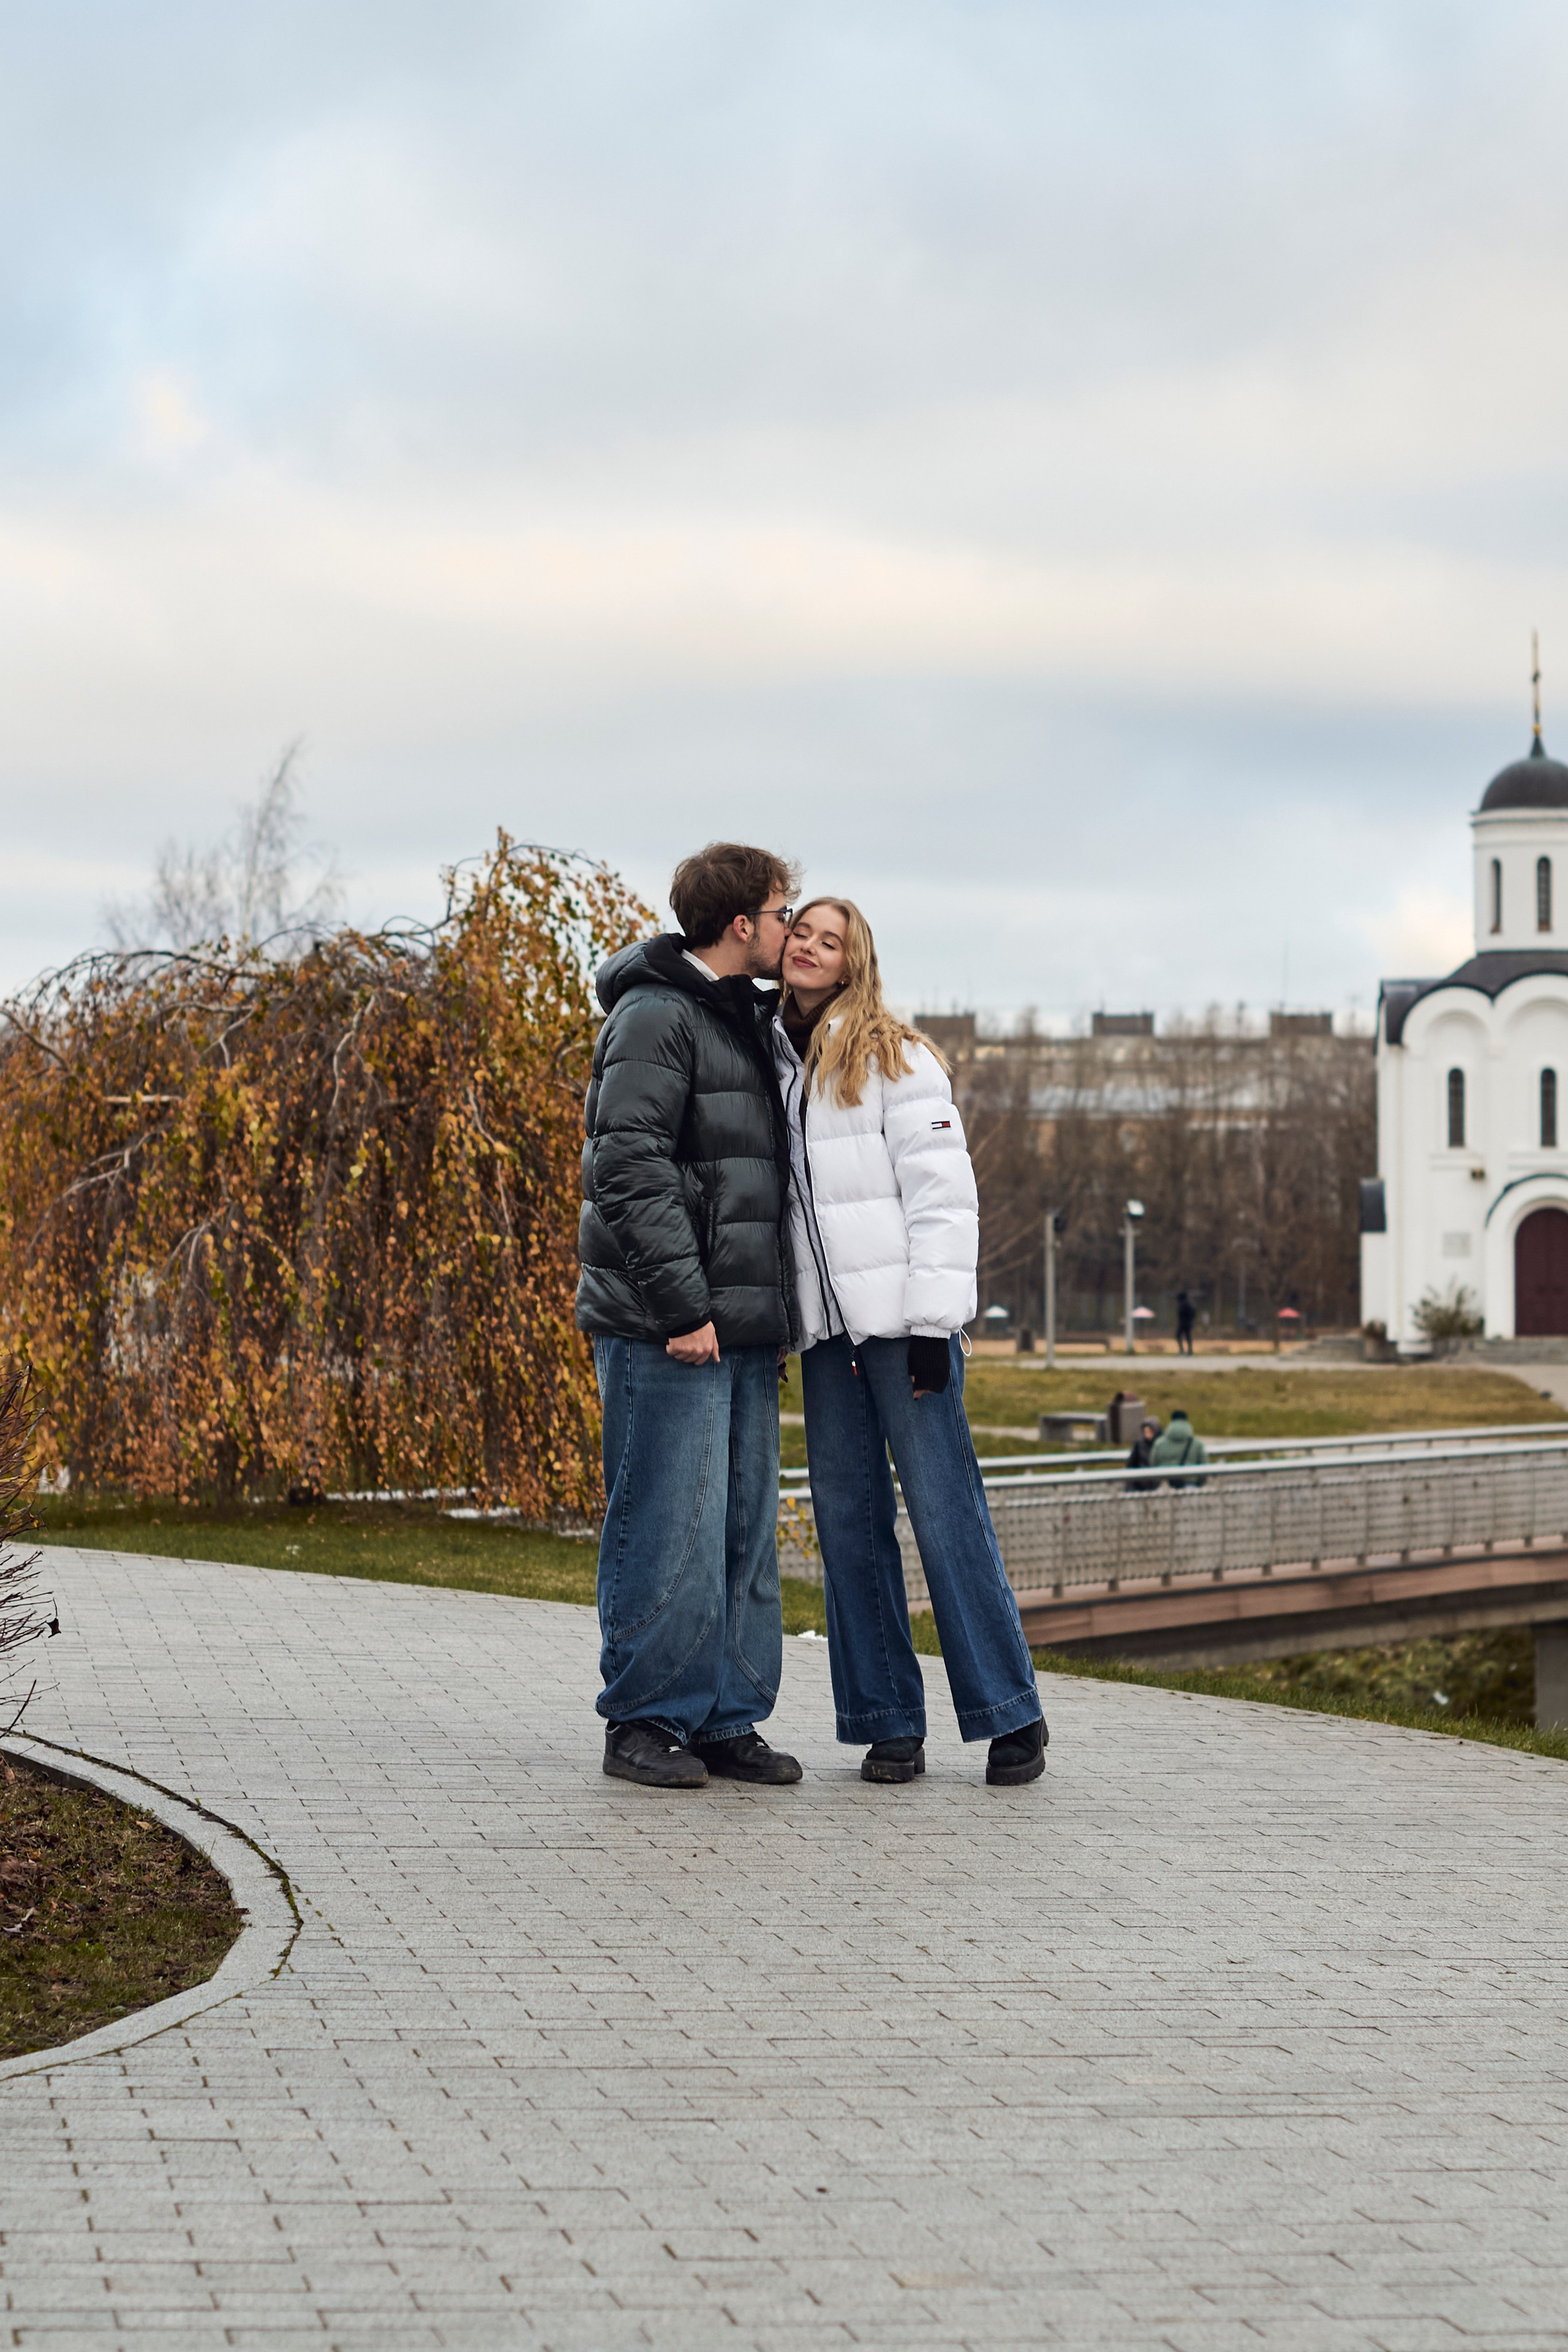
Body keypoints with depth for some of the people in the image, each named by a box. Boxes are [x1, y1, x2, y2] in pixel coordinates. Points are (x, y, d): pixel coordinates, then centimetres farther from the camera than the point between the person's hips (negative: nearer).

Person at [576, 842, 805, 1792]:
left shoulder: (748, 1022, 20)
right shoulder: (657, 1017, -10)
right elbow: (631, 1169, -19)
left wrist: (777, 1313, 17)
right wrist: (680, 1305, -22)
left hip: (743, 1329, 9)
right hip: (667, 1331, -9)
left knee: (746, 1531, 9)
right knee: (671, 1526, -6)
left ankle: (727, 1720, 15)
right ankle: (647, 1722, 2)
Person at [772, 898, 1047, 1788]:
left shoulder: (895, 1057, -3)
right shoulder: (770, 1059, 14)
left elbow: (942, 1194, -8)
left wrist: (933, 1328, -14)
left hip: (901, 1317, -6)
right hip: (825, 1326, 6)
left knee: (946, 1511, -6)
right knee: (849, 1520, 3)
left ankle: (1011, 1713, 0)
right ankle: (888, 1723, 9)